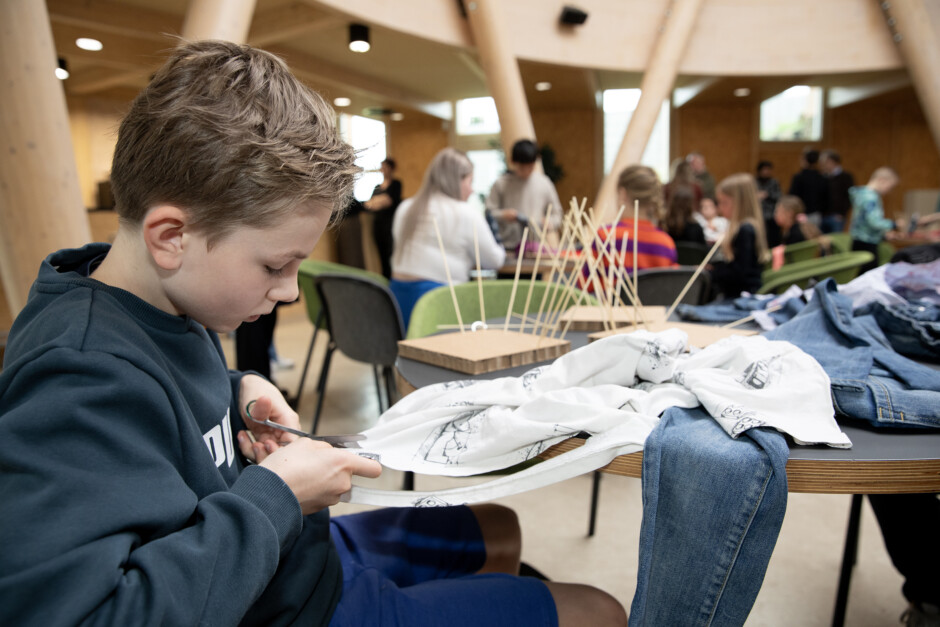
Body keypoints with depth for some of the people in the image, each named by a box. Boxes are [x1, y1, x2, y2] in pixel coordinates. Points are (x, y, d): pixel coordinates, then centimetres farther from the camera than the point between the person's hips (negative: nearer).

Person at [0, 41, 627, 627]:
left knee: (498, 531, 26)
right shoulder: (83, 377, -31)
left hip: (307, 549, 9)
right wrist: (273, 497, -31)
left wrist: (237, 389, -3)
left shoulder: (164, 303, -1)